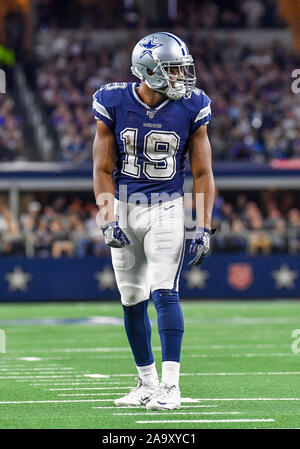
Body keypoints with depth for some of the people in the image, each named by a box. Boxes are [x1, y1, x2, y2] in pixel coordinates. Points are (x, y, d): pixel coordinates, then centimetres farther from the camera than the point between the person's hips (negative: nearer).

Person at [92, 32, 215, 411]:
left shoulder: (191, 109, -6)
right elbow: (103, 169, -1)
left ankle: (170, 386, -16)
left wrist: (203, 227, -6)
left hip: (167, 209, -2)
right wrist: (108, 220, -10)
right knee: (133, 302, 6)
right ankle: (147, 383, 19)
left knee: (164, 293, -16)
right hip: (125, 209, 2)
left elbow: (202, 173, 0)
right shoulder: (114, 104, -7)